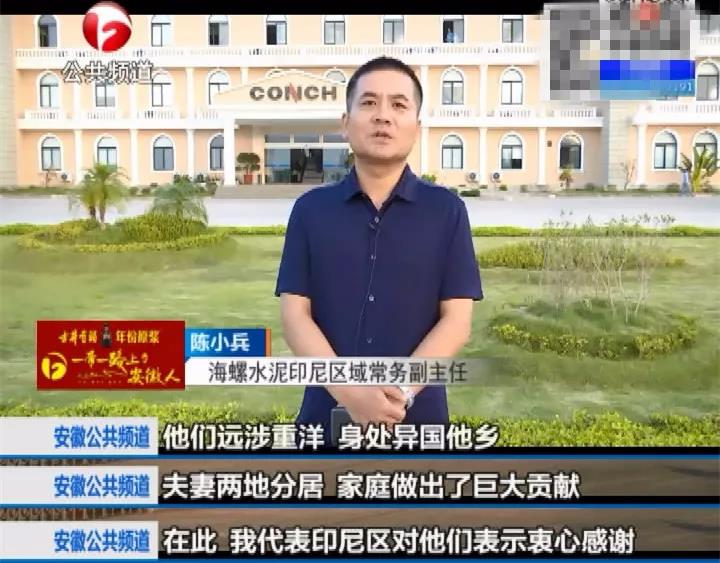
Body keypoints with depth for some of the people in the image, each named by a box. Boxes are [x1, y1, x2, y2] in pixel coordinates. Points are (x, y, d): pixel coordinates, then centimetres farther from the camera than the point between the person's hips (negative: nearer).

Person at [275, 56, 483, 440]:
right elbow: (294, 314, -3)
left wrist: (401, 390, -17)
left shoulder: (447, 211, 1)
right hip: (328, 415, 1)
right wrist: (349, 392, -16)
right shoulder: (310, 209, 3)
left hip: (418, 417, 0)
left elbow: (457, 319, -4)